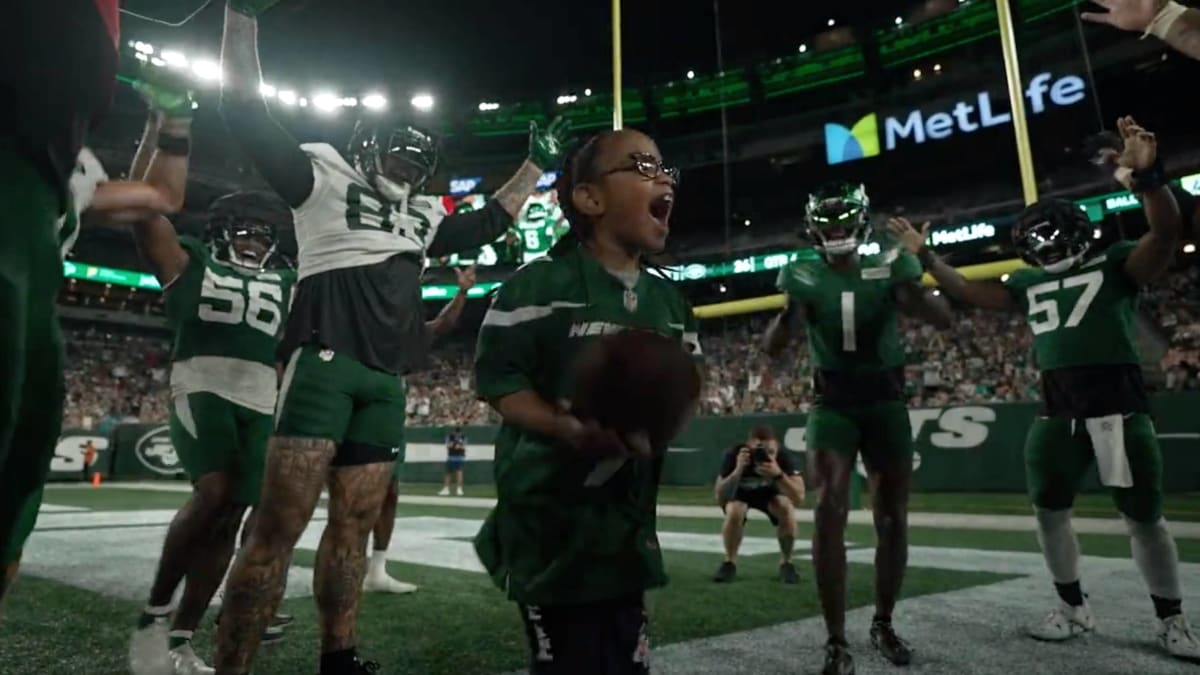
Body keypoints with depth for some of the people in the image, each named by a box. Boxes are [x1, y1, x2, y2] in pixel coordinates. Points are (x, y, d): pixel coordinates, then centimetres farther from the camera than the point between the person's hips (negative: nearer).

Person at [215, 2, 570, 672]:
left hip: (386, 379, 6)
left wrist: (537, 163, 37)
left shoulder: (425, 216, 25)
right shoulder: (324, 175, 10)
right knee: (280, 526, -10)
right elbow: (246, 111, 6)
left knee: (354, 525, 9)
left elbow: (491, 221, 35)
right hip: (324, 360, -6)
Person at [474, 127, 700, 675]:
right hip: (549, 515, -6)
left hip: (627, 515, 6)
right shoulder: (539, 284, -11)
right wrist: (572, 430, -26)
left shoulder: (669, 302, 8)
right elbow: (497, 380, -13)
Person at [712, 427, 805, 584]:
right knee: (734, 512, -31)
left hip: (770, 493, 1)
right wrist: (738, 470, -50)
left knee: (786, 508, -27)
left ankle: (786, 563, -5)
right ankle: (730, 562, -6)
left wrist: (778, 475, -52)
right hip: (739, 493, -1)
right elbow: (721, 499, -36)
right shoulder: (734, 454, -35)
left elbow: (799, 498, -36)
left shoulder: (782, 458, -32)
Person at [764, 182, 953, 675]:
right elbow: (773, 347, -10)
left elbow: (944, 321, -9)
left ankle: (883, 624, 26)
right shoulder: (805, 278, -3)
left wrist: (910, 290, -27)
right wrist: (793, 307, -29)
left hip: (886, 404, 2)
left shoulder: (886, 269, -2)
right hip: (833, 406, -1)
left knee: (893, 519, 5)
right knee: (829, 511, -16)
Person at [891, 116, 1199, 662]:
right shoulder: (1029, 283, 14)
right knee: (1048, 510, 8)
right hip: (1057, 411, 5)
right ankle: (1073, 609, 25)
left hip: (1118, 403, -5)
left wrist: (1147, 176, -34)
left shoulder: (1115, 262, -1)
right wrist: (925, 256, 10)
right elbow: (969, 294, 16)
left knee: (1143, 517, 3)